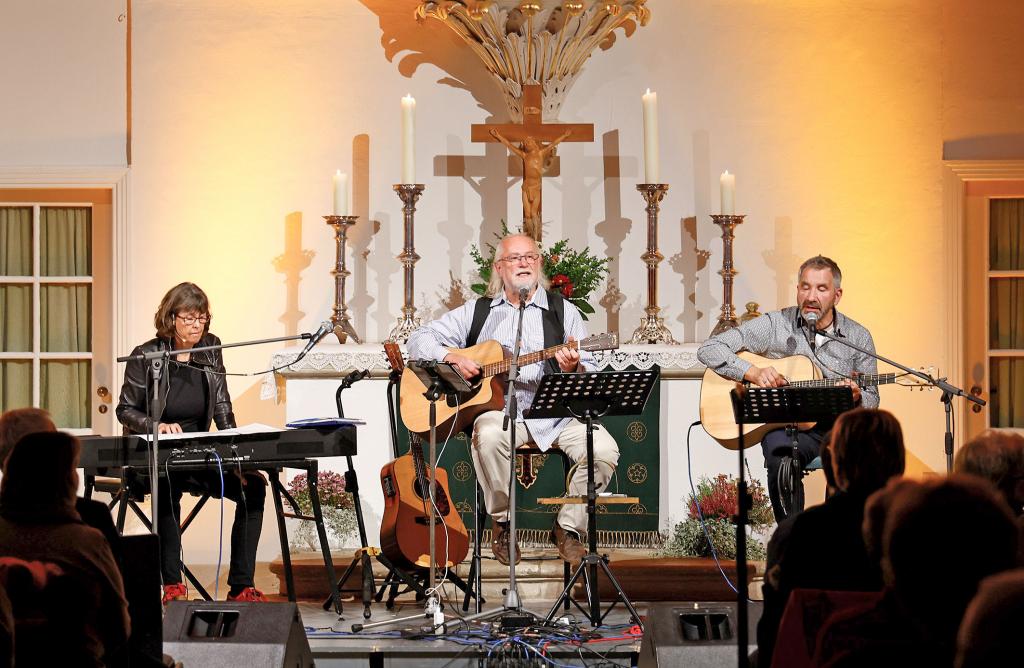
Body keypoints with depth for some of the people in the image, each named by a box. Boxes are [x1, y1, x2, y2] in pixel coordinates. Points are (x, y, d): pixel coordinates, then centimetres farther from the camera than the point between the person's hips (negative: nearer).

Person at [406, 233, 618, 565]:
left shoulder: (563, 311, 11)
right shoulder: (477, 311, 13)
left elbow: (591, 376, 7)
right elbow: (420, 339, 11)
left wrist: (574, 369, -17)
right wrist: (452, 358, -8)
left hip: (555, 412, 1)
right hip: (498, 409, -1)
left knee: (604, 450, -25)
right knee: (489, 436, -36)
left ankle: (567, 528, -2)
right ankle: (502, 524, -13)